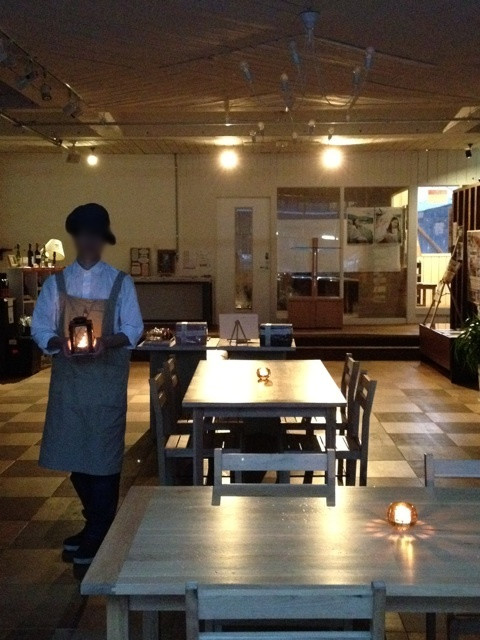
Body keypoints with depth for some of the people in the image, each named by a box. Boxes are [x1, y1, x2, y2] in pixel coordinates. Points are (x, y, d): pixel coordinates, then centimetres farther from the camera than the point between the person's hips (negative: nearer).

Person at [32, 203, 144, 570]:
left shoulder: (121, 282, 1)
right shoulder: (56, 282, 6)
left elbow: (134, 329, -1)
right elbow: (40, 327, 4)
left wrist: (108, 341, -20)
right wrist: (58, 342, -17)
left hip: (107, 375, -3)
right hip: (69, 374, 3)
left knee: (104, 452, -1)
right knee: (73, 452, 9)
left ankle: (98, 537, 11)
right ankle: (96, 523, 29)